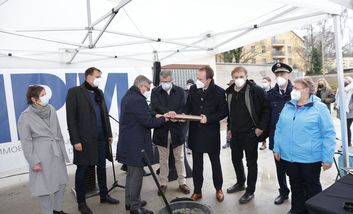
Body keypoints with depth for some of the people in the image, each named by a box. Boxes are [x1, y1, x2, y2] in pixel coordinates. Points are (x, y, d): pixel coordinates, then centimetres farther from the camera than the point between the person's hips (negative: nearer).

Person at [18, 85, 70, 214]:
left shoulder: (51, 109, 0)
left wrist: (63, 151, 11)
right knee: (44, 186, 7)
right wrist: (33, 162, -10)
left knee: (61, 182, 13)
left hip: (56, 153, 5)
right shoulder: (25, 116, -12)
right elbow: (26, 142, -9)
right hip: (41, 155, -5)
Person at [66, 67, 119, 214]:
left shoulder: (99, 92, 12)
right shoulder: (74, 92, -7)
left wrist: (109, 134, 12)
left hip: (101, 138, 6)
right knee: (82, 170, 7)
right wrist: (75, 140, -14)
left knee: (102, 167, 15)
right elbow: (71, 118, -10)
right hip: (84, 139, -6)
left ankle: (104, 195, 31)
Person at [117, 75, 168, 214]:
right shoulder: (138, 100, -21)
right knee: (136, 174, 1)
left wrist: (157, 115, 6)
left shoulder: (129, 96, 13)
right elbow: (148, 122, -21)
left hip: (129, 142, 11)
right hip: (135, 145, -11)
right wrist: (163, 119, -5)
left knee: (131, 173, 21)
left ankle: (130, 201, 34)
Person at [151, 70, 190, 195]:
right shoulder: (155, 92, 3)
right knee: (163, 159, 11)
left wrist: (176, 116, -21)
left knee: (179, 158, 11)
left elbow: (183, 108, -2)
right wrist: (168, 112, -29)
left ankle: (182, 183, 24)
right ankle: (163, 183, 24)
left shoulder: (180, 91, 4)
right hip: (161, 129, 0)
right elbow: (155, 106, -13)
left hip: (177, 129, 1)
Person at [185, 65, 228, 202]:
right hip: (195, 132, 3)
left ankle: (218, 189, 34)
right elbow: (188, 107, 8)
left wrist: (208, 118, -20)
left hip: (211, 133, -3)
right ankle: (197, 191, 28)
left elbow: (223, 112, -8)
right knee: (197, 164, 13)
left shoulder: (219, 92, -13)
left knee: (215, 162, 14)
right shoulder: (193, 89, -3)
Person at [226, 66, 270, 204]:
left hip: (251, 133, -6)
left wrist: (261, 127, -16)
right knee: (236, 159, 18)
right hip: (235, 133, 7)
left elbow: (266, 109, -12)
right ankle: (240, 183, 40)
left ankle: (250, 191, 21)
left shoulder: (256, 90, -12)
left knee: (251, 162, 6)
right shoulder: (230, 92, 7)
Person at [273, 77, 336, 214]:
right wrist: (277, 148, 7)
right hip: (288, 156, 4)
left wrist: (327, 158, -11)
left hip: (310, 158, -4)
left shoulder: (319, 108, -9)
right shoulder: (288, 107, 5)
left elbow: (328, 134, -9)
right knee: (295, 185, 19)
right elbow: (279, 129, 10)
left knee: (312, 186, 14)